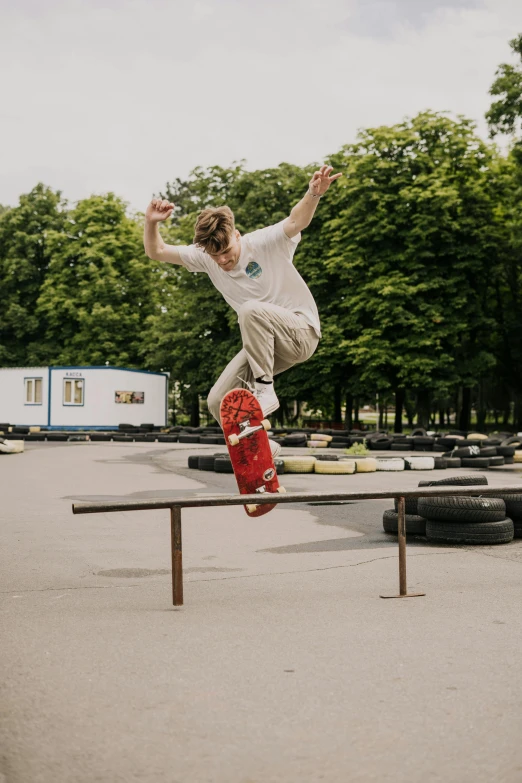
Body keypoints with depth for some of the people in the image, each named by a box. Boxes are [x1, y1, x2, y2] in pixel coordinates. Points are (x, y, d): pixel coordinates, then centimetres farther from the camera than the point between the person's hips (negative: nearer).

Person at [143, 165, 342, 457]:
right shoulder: (206, 257, -2)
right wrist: (152, 223, -23)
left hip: (302, 331, -6)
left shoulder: (264, 243, -17)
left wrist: (314, 194, -56)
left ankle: (263, 388, -26)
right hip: (266, 344, 7)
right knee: (218, 401, -5)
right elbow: (156, 252, -3)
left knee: (251, 309, -36)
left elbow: (297, 222, -36)